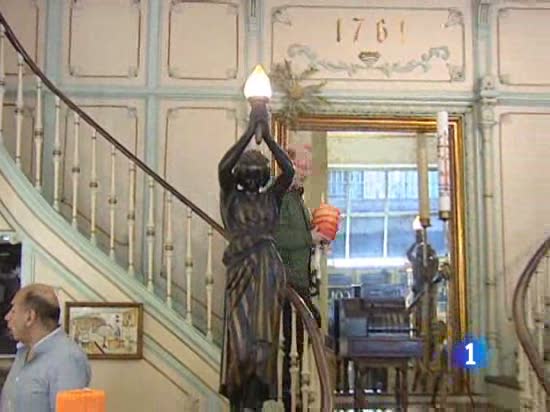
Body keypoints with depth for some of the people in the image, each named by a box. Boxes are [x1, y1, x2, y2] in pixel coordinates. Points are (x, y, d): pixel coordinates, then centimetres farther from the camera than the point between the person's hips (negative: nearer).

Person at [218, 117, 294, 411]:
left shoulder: (271, 198, 15)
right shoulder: (230, 196, 10)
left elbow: (289, 171, -1)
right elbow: (223, 167, -8)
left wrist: (267, 137, -3)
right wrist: (249, 133, -8)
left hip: (269, 273, 2)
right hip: (241, 271, -2)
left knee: (263, 338, 0)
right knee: (240, 339, -8)